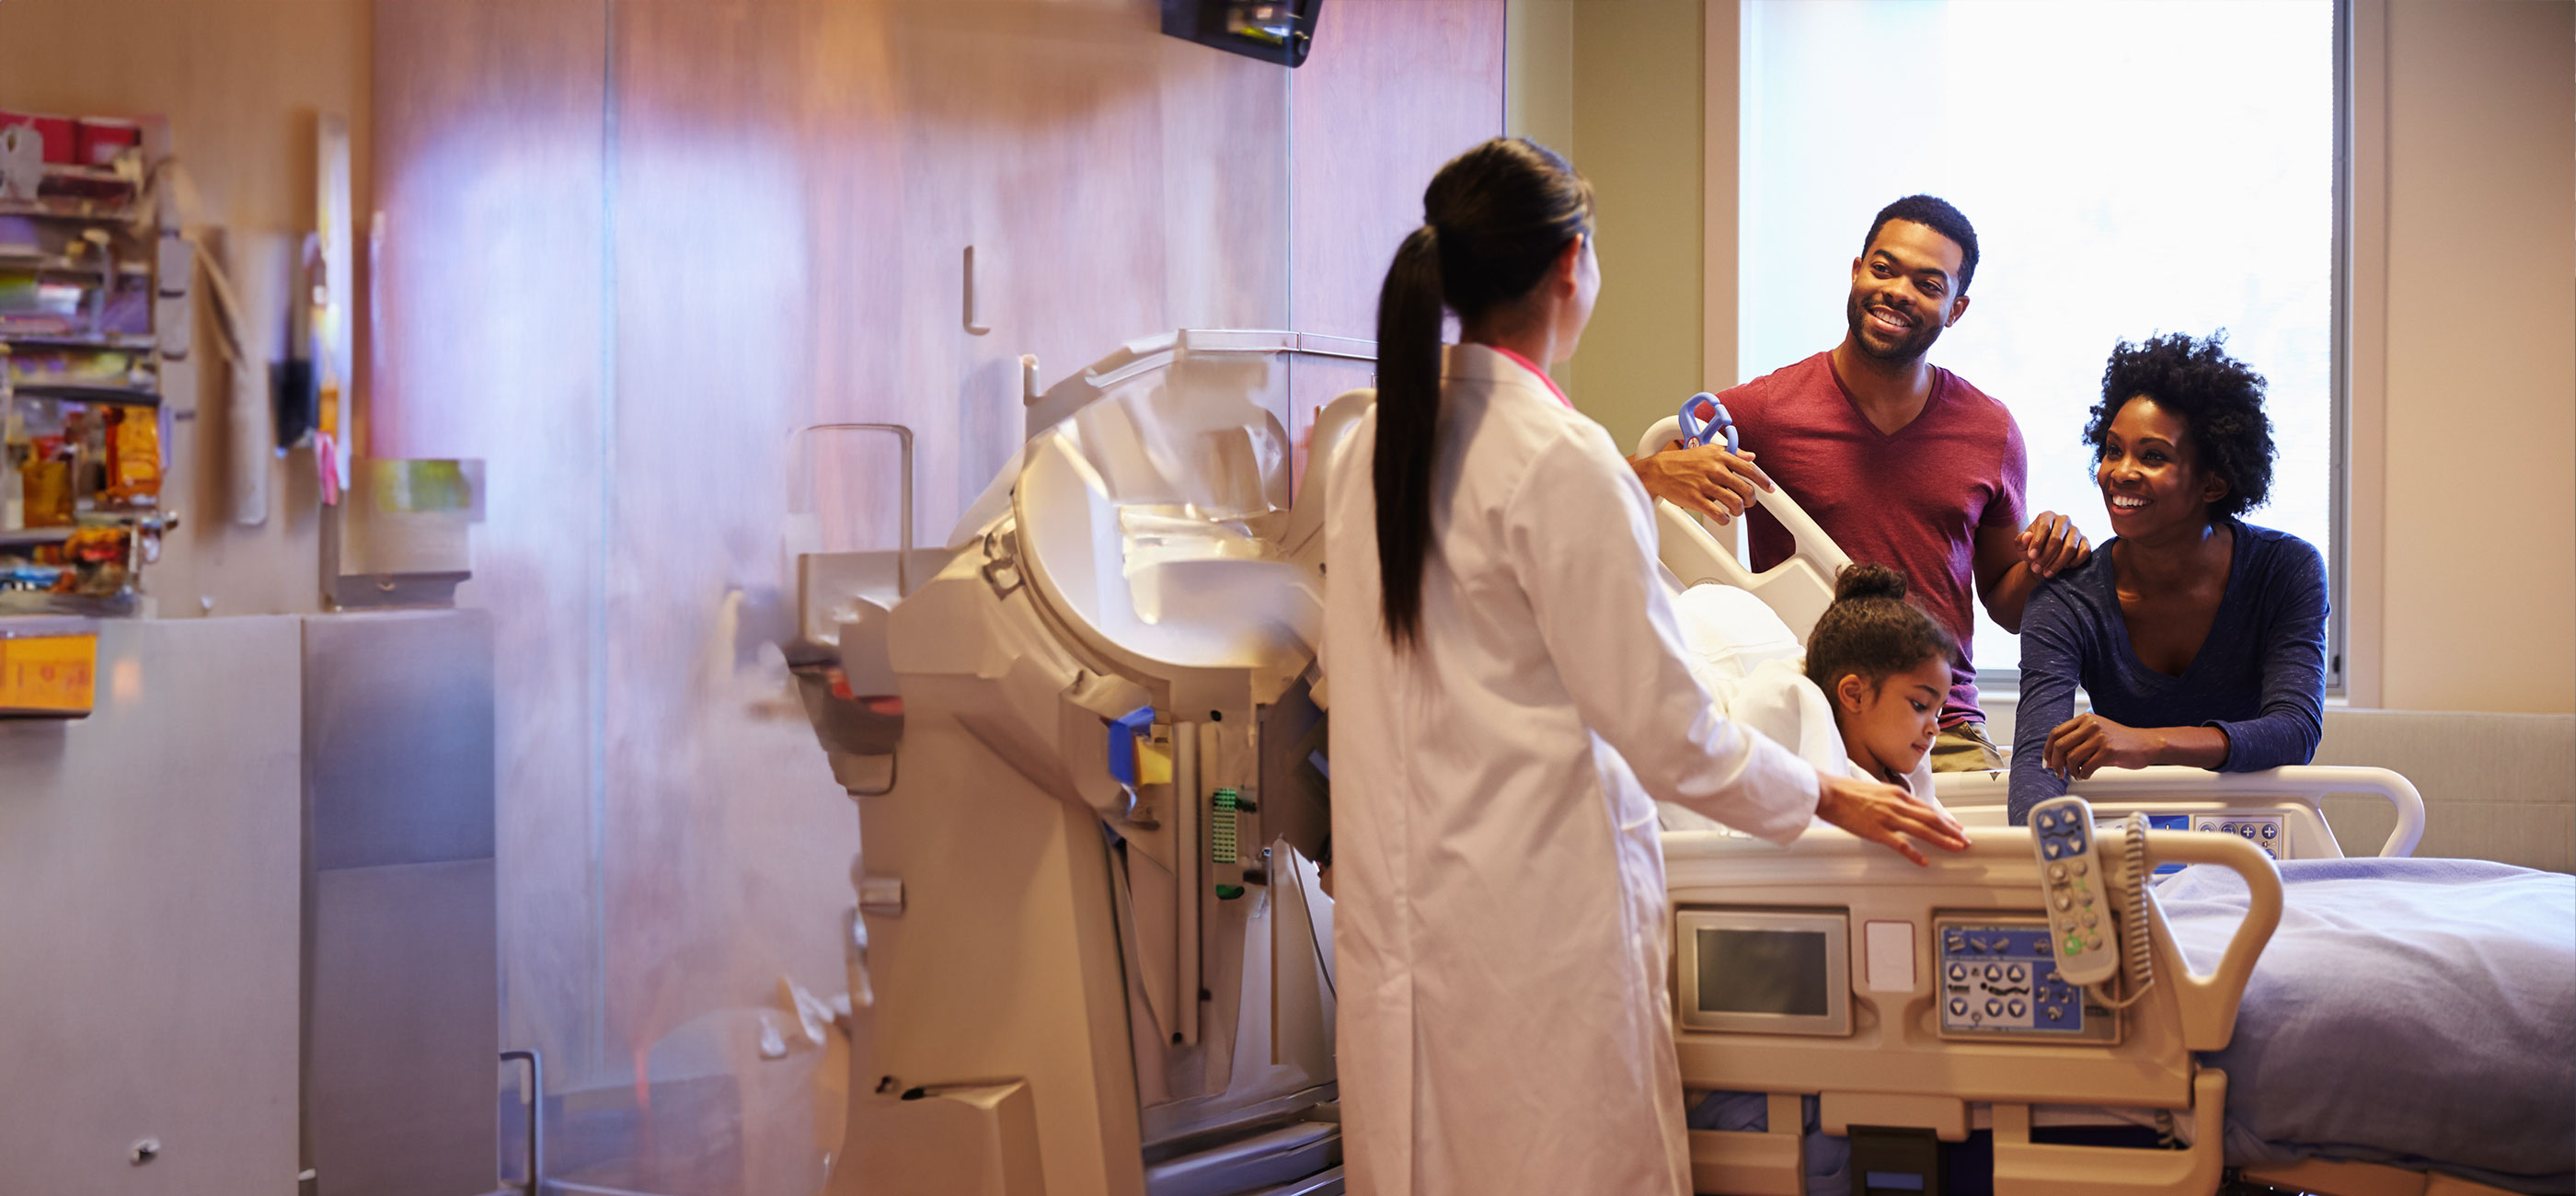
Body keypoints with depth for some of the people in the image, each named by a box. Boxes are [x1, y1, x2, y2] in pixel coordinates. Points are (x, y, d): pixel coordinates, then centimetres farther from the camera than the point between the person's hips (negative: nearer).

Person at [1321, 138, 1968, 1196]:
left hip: (1393, 901, 7)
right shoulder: (1561, 462, -16)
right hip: (1536, 904, -7)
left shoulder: (1367, 447, 7)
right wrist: (1830, 800, 0)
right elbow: (1661, 727, -13)